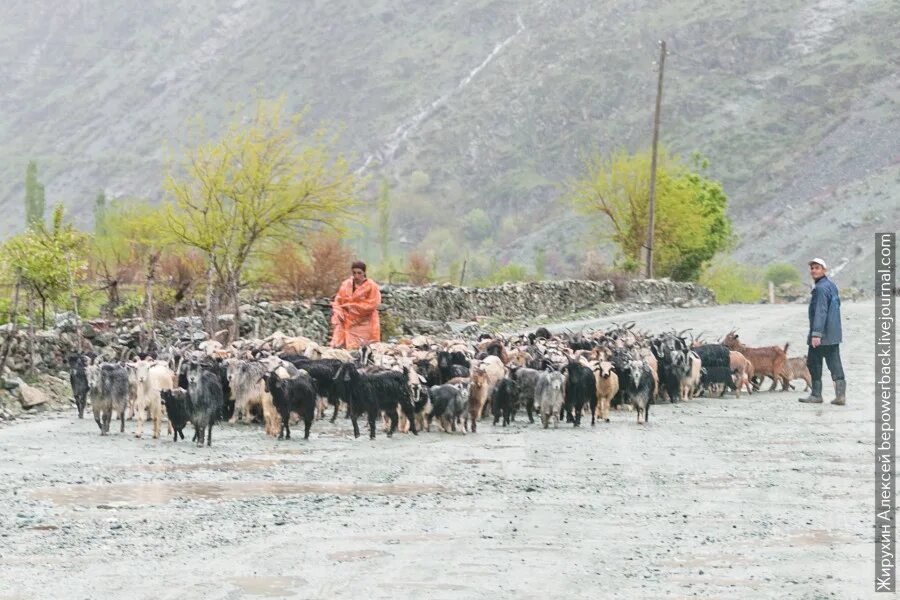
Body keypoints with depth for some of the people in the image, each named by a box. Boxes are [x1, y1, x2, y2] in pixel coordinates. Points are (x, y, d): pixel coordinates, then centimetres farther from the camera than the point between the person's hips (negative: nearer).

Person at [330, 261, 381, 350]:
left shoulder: (371, 286, -6)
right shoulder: (346, 285, 6)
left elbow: (371, 305, -11)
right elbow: (337, 301, 10)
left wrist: (351, 306, -11)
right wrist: (338, 312, -11)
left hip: (363, 325, -4)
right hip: (346, 323, 4)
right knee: (338, 346, -8)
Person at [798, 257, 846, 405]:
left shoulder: (821, 288, -17)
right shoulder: (832, 285, 15)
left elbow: (820, 312, -24)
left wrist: (816, 334, -28)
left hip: (821, 335, -9)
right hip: (834, 335, 9)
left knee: (814, 363, 2)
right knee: (835, 363, 5)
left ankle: (816, 395, 8)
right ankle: (841, 395, -1)